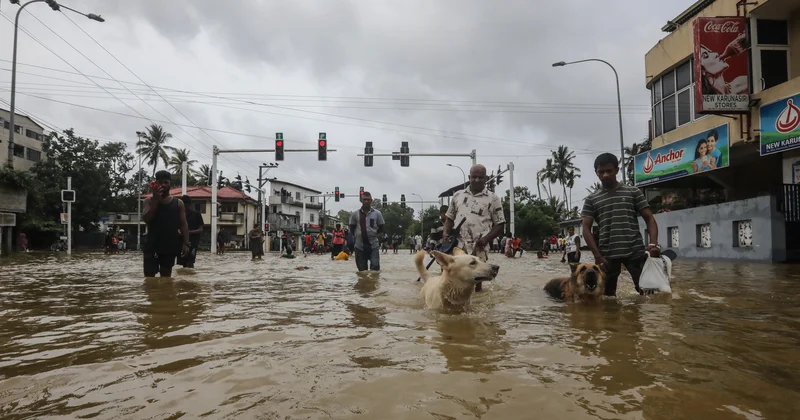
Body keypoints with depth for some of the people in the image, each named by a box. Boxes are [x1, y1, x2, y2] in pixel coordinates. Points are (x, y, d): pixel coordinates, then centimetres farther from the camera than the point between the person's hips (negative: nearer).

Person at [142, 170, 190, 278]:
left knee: (166, 276, 10)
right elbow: (145, 219, -11)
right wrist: (155, 200, -17)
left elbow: (183, 224, 3)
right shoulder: (149, 200, 3)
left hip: (170, 245, 1)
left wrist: (186, 243, -7)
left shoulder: (178, 203, 5)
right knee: (149, 276, -2)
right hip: (152, 245, -1)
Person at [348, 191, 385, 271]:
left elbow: (381, 228, 9)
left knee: (375, 266, -10)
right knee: (362, 269, 8)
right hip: (360, 246, 1)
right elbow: (352, 229, 10)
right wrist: (357, 235, 1)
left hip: (374, 245, -1)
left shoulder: (377, 213, 2)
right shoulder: (355, 214, 3)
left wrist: (374, 234, 0)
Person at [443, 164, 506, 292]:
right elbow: (450, 218, 20)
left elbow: (500, 224, 4)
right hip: (456, 246, 3)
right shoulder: (457, 195, 14)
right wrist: (446, 233, 2)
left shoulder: (493, 198, 5)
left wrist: (486, 238, -12)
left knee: (475, 282, 3)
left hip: (478, 248, -2)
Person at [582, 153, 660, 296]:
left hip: (635, 252, -1)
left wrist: (654, 243, -13)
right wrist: (597, 255, -8)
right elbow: (586, 229, 5)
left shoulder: (633, 192, 9)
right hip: (607, 255, 1)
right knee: (607, 295, 8)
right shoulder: (591, 200, 9)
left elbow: (649, 219, 6)